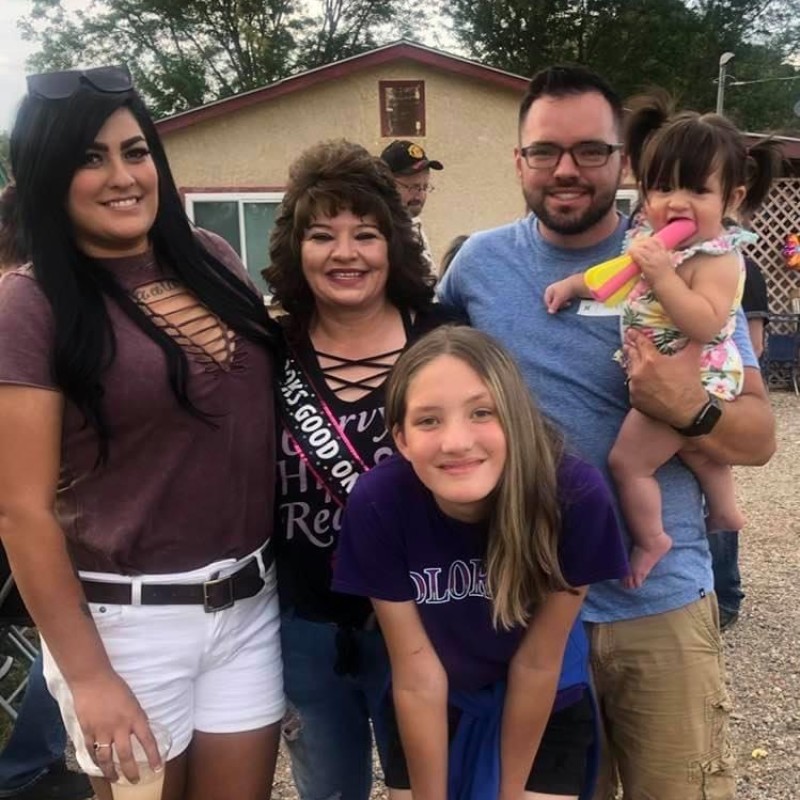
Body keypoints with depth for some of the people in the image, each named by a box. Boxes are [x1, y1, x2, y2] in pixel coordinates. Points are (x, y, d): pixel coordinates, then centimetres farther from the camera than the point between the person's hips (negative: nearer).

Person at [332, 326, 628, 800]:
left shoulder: (576, 496, -31)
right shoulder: (378, 505, -29)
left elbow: (536, 664, -18)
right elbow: (417, 673, -19)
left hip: (547, 709, 0)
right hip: (433, 714, 1)